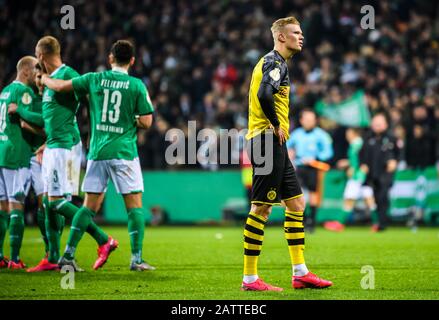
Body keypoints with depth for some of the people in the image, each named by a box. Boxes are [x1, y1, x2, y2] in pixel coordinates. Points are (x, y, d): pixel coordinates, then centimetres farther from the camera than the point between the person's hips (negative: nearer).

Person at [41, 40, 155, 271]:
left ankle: (68, 254, 6)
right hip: (124, 152, -3)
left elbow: (59, 86, 6)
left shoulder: (95, 79, 3)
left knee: (89, 205, 10)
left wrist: (44, 78, 26)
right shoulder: (137, 85, -4)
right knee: (134, 204, 3)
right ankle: (136, 258, -4)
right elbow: (146, 122, -5)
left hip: (97, 151, 3)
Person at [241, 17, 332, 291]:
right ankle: (250, 278, -5)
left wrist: (280, 126, 12)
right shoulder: (275, 62, -10)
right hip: (268, 139, -11)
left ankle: (300, 273, 13)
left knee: (297, 202, 11)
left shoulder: (273, 62, 21)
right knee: (262, 208, -8)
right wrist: (277, 126, -16)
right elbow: (264, 94, -27)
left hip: (275, 145, 11)